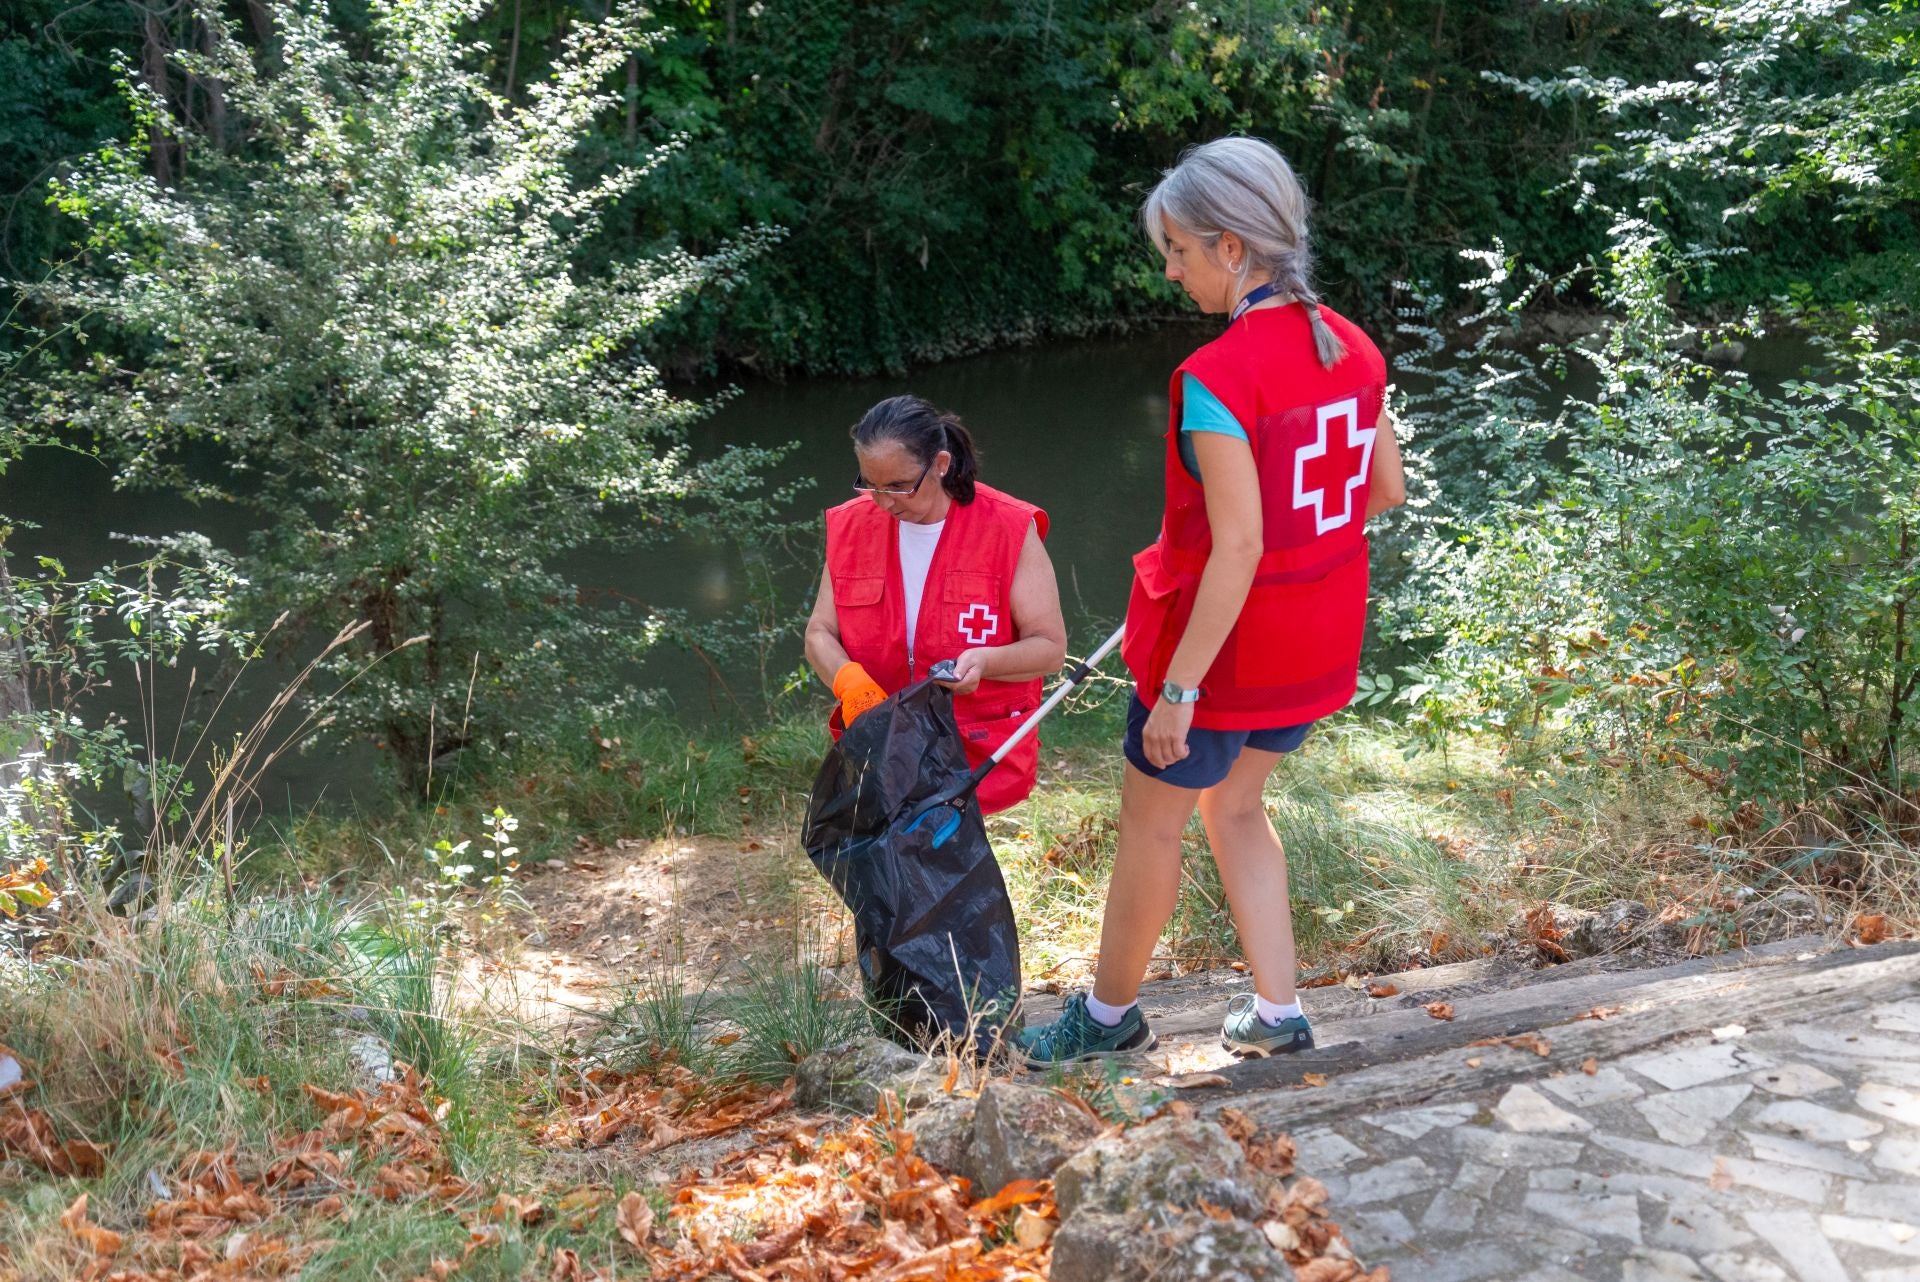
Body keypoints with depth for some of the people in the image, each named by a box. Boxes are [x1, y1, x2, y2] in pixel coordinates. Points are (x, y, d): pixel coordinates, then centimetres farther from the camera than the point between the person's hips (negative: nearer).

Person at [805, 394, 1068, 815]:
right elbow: (819, 634, 10)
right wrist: (848, 679, -14)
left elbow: (1051, 648, -3)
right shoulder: (851, 525, 7)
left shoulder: (1009, 529, -5)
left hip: (981, 749, -3)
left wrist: (985, 661, -25)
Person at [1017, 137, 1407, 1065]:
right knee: (1233, 807, 25)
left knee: (1149, 826, 13)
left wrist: (1180, 686, -20)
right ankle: (1276, 1014, 30)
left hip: (1225, 642, -7)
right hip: (1317, 641, 8)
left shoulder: (1216, 379, -24)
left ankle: (1110, 1013, 33)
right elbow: (1386, 490, 7)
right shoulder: (1352, 349, -1)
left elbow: (1238, 548, -26)